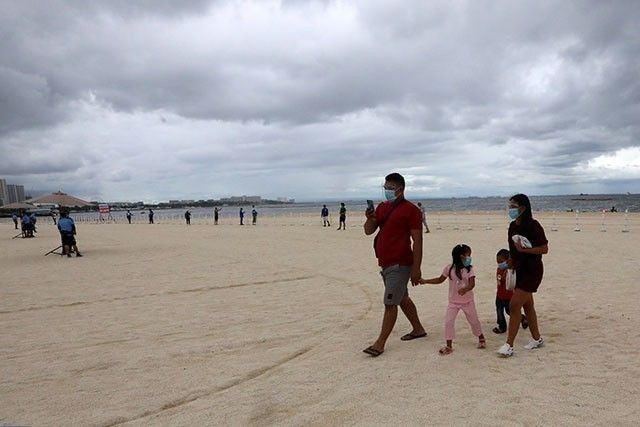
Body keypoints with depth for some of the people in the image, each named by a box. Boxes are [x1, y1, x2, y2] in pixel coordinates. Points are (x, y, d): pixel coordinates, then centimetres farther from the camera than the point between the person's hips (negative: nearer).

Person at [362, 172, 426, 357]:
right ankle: (418, 329, 37)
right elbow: (368, 231, 9)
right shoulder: (382, 207, 11)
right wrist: (370, 219, -13)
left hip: (400, 264, -8)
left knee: (390, 303, -6)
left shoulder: (410, 210, -11)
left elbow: (417, 241, -14)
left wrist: (416, 268, -17)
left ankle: (380, 343, 1)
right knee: (402, 298, 20)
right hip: (385, 263, 8)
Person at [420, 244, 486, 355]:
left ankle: (481, 338, 40)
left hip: (467, 301, -1)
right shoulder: (449, 268, -7)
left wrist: (465, 289, -43)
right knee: (448, 322, -7)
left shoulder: (469, 269, -10)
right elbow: (440, 280, 5)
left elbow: (472, 284, -21)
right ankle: (449, 346, 4)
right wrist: (425, 281, -2)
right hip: (453, 301, 1)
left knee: (474, 320, 12)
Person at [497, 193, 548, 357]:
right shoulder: (513, 226, 8)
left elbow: (544, 249, -17)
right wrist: (512, 260, 7)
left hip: (532, 271, -9)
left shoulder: (533, 226, -17)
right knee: (527, 305, 18)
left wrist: (524, 250, -24)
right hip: (520, 269, 9)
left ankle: (509, 345, -5)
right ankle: (537, 339, 35)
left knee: (514, 306, -11)